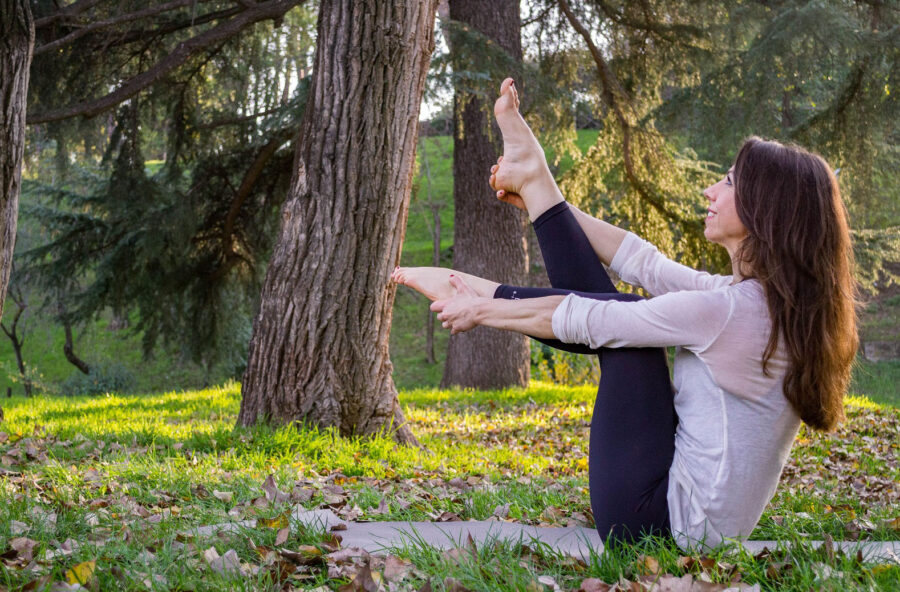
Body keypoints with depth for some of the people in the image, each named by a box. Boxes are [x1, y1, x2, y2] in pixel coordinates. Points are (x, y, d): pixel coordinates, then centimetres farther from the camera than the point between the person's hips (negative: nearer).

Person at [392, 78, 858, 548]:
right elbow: (647, 265, 12)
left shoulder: (724, 310, -23)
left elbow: (585, 320, -14)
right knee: (616, 318, 9)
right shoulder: (768, 299, 3)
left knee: (615, 319, 0)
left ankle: (481, 292, 16)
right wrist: (542, 201, 16)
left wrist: (483, 310, 2)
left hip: (661, 518, -8)